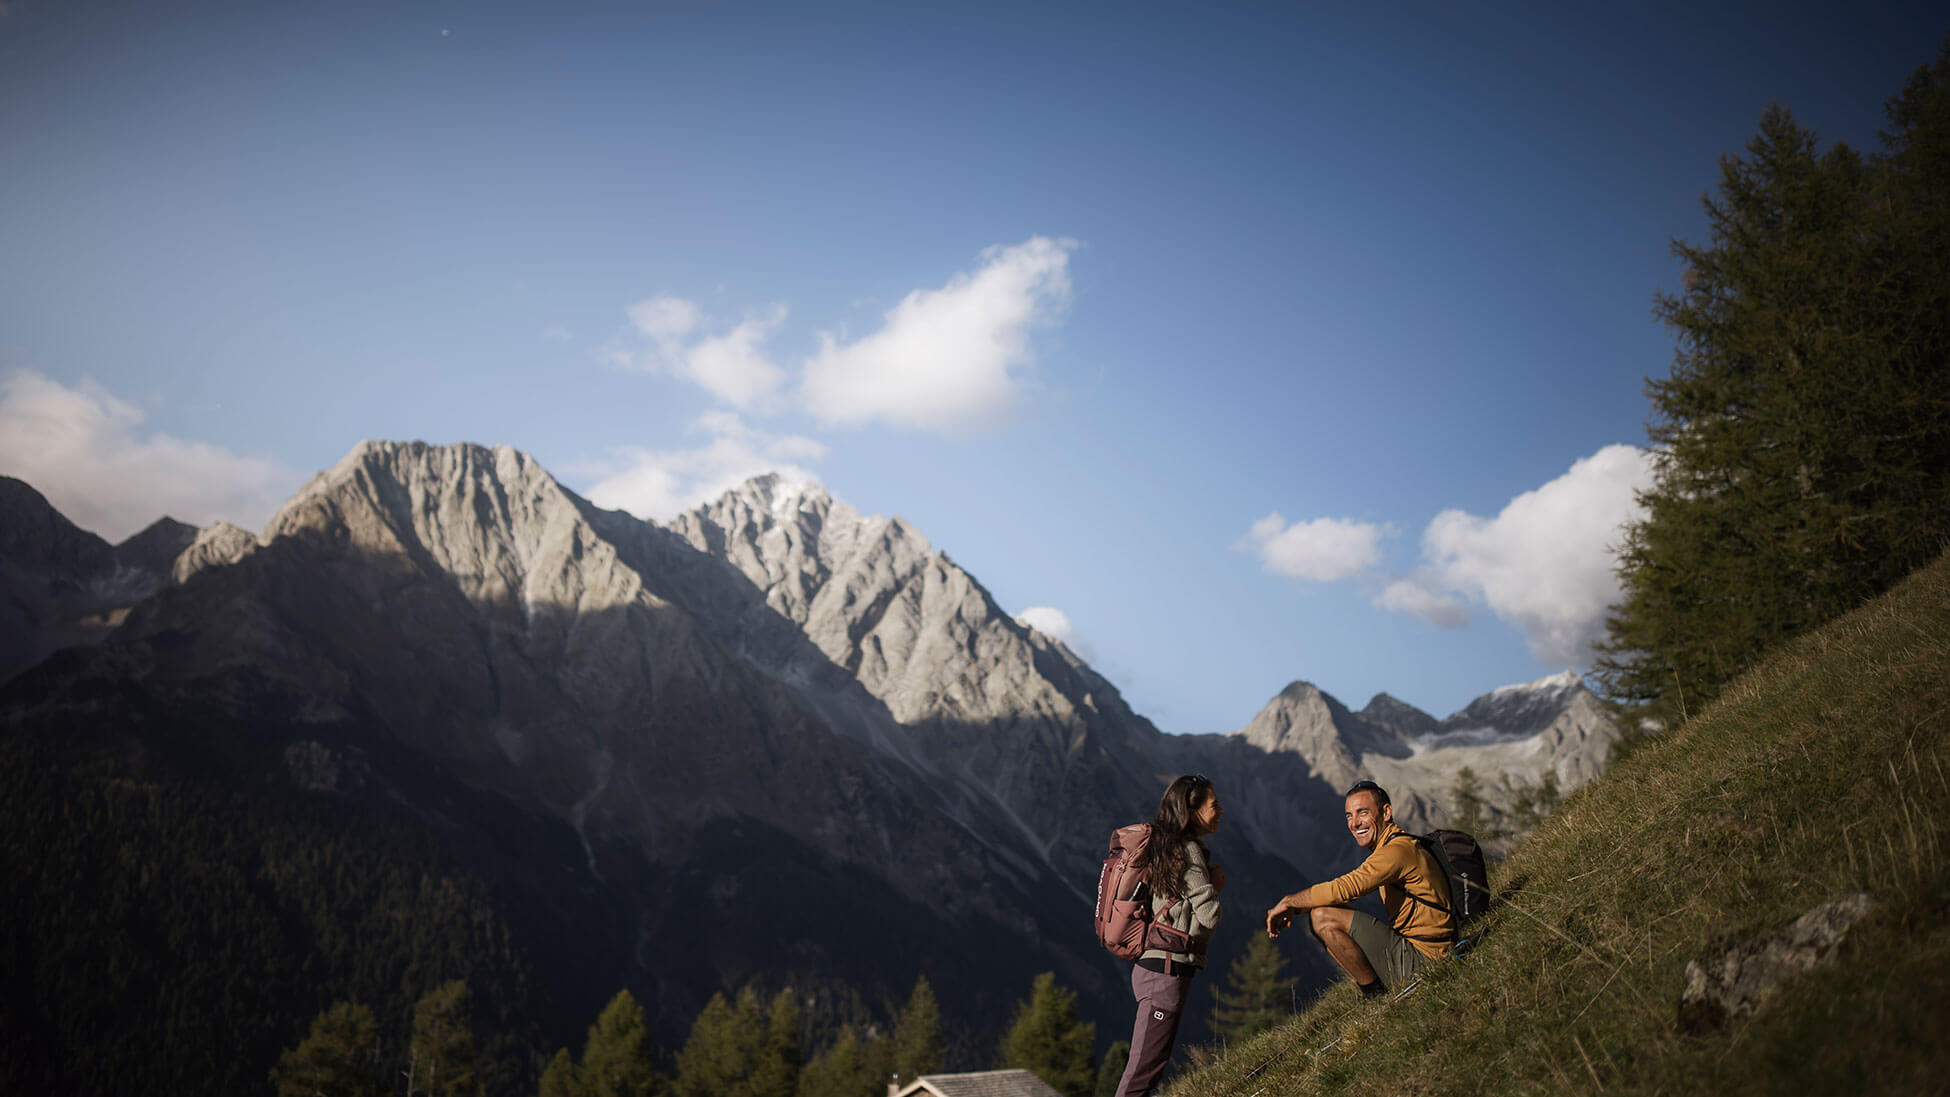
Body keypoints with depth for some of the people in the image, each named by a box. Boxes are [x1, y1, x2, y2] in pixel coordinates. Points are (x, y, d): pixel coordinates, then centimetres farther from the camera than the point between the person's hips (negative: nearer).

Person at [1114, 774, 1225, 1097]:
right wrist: (1216, 886, 2)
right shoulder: (1189, 851, -13)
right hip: (1169, 969, -9)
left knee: (1142, 1065, 14)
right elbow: (1208, 917, -15)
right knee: (1145, 1069, -7)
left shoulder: (1162, 845, 15)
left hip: (1150, 964, 9)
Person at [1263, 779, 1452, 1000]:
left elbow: (1342, 889, -27)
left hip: (1421, 957, -10)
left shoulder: (1399, 849, -18)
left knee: (1323, 918, -17)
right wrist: (1294, 910, 6)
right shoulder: (1390, 846, 15)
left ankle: (1378, 996, -6)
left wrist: (1289, 902, -14)